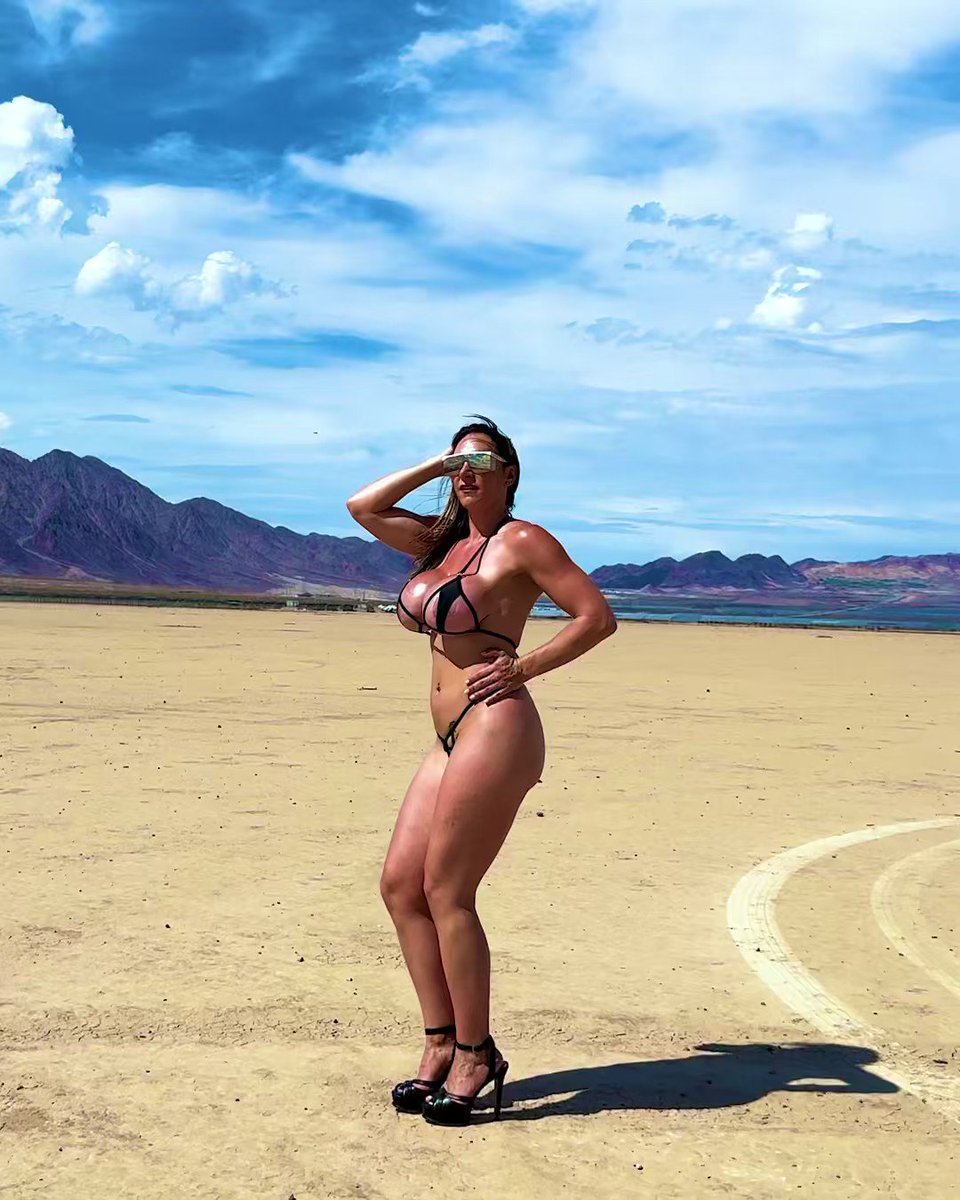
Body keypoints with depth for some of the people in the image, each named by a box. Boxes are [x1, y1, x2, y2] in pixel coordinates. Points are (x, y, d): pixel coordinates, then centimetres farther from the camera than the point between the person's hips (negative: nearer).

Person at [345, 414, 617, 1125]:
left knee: (446, 890, -8)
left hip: (495, 729, -8)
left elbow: (598, 616, -8)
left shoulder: (521, 540, -3)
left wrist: (521, 669, -9)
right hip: (451, 739, 8)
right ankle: (441, 1043, 13)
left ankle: (475, 1055, 3)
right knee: (400, 885, 4)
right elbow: (363, 507, 22)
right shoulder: (444, 540, 19)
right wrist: (434, 466, 14)